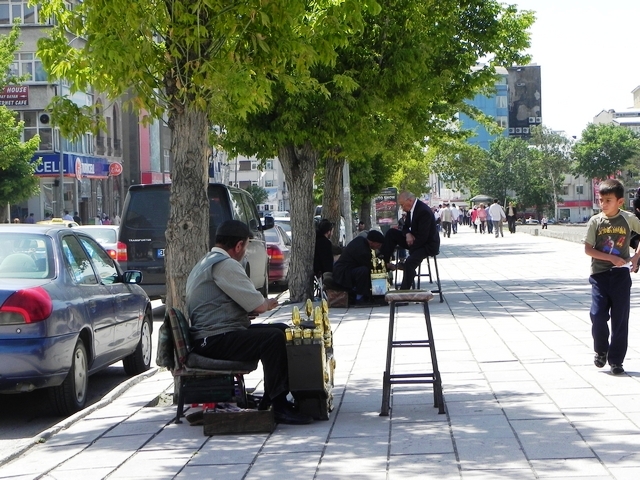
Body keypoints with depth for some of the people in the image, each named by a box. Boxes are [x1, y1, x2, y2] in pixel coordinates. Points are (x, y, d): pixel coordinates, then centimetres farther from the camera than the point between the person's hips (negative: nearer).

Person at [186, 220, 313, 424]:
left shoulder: (206, 262, 22)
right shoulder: (225, 264, -14)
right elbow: (258, 305, -15)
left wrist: (259, 305, 17)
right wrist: (267, 304, 7)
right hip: (216, 340, -11)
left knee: (282, 331, 13)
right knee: (274, 338, -25)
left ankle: (271, 398, 13)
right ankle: (279, 407, -26)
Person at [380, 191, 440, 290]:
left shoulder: (424, 211, -26)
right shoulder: (411, 209, 2)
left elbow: (422, 237, -27)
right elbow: (406, 227, 14)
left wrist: (410, 250, -22)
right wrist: (407, 234, -11)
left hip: (428, 244, -10)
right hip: (414, 239, 10)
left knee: (409, 262, -32)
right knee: (391, 233, 3)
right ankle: (383, 262, 3)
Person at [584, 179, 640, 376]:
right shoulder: (595, 221, -3)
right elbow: (588, 249, -5)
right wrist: (611, 258, -16)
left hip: (621, 274, 0)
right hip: (600, 274, 0)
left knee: (620, 318, 1)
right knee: (598, 315, -7)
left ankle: (616, 360, 10)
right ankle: (601, 351, 19)